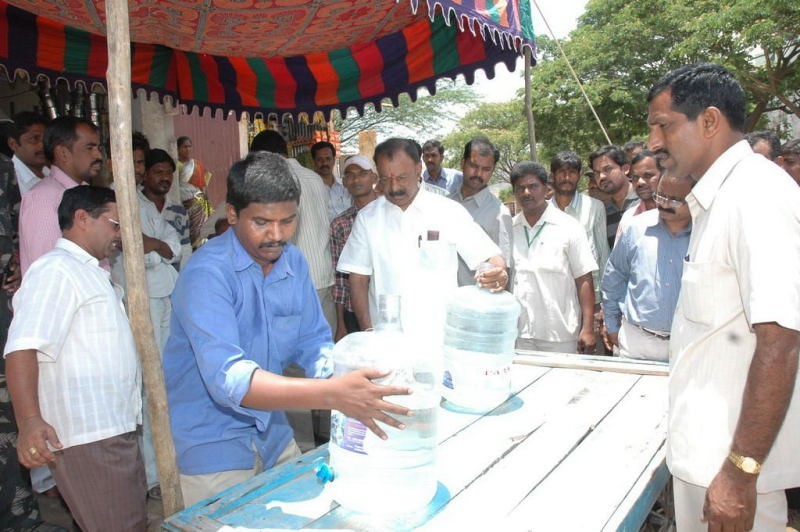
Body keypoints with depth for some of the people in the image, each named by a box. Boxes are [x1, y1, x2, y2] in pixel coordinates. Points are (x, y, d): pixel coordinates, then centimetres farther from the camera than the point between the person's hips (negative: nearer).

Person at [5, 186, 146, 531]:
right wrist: (29, 421, -33)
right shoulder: (56, 270, -11)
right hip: (87, 437, -10)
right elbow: (22, 349, -23)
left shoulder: (90, 272, 22)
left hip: (113, 429, 10)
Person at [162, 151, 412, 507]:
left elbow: (313, 342, 3)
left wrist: (346, 379, -20)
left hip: (272, 433, 7)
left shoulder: (294, 262, -2)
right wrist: (332, 394, -46)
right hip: (212, 445, -6)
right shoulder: (206, 274, -25)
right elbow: (227, 378, -36)